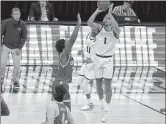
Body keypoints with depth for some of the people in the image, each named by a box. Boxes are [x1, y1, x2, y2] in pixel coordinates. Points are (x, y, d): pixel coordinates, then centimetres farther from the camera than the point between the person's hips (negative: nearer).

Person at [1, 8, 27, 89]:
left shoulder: (22, 25, -12)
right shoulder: (6, 22, -15)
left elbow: (24, 37, -3)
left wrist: (19, 48, -9)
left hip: (16, 48, 1)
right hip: (6, 47, -1)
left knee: (17, 65, -2)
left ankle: (15, 81, 17)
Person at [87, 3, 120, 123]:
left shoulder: (115, 31, -5)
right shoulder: (99, 27, 0)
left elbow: (116, 27, -31)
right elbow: (89, 23, -20)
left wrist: (110, 13, -29)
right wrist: (98, 11, -23)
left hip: (108, 60, -3)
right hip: (98, 58, 3)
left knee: (108, 84, -6)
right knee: (98, 83, 11)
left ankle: (106, 111, -1)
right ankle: (102, 103, 34)